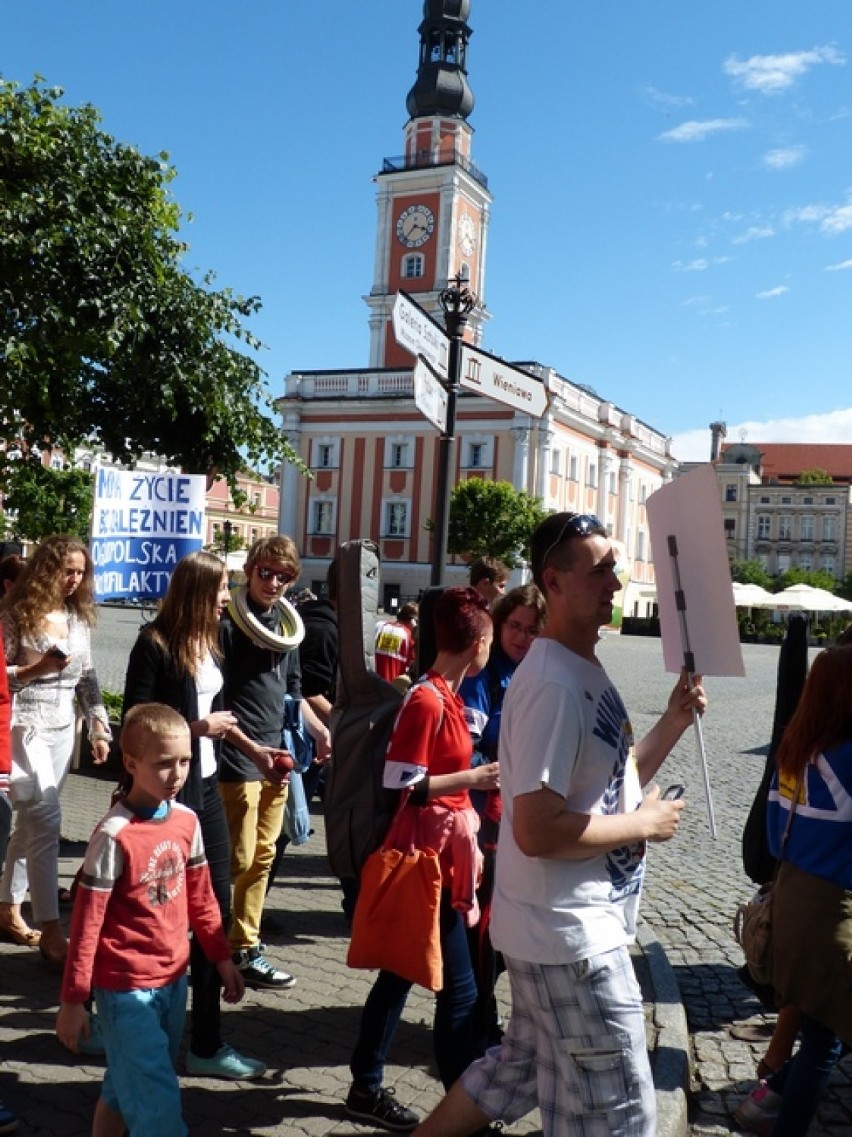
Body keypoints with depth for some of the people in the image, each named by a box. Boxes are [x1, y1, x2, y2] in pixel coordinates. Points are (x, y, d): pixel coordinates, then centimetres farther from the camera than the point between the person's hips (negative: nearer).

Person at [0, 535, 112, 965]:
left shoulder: (79, 616, 8)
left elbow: (87, 679, 11)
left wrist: (99, 727, 7)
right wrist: (37, 667, -21)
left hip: (63, 728, 6)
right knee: (46, 819, -12)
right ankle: (50, 931, -7)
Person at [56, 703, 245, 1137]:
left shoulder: (187, 821, -1)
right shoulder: (114, 835, -20)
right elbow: (86, 923, -14)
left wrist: (222, 959, 13)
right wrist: (72, 1001, -9)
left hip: (173, 979, 6)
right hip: (126, 987, -6)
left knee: (125, 1087, 21)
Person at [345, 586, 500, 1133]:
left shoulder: (446, 696, 8)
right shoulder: (427, 702, -20)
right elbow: (400, 785, -22)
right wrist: (473, 778, -19)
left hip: (443, 853, 10)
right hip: (429, 854, -10)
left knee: (402, 970, 19)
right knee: (460, 986, 1)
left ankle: (367, 1088, 33)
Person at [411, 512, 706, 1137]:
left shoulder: (587, 670, 7)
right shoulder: (553, 684, -25)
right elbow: (537, 832, -28)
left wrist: (673, 721, 1)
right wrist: (644, 825, -17)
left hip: (572, 922, 10)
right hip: (570, 933, -10)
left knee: (522, 1067, 26)